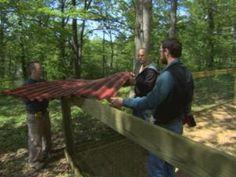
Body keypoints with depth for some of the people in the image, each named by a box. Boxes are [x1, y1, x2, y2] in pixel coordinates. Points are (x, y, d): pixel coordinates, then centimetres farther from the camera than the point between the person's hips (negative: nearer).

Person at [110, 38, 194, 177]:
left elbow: (149, 102, -26)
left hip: (166, 126, -9)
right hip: (178, 123, 9)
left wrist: (124, 102, -17)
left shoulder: (168, 75, -27)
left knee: (155, 163, 7)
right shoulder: (186, 73, 2)